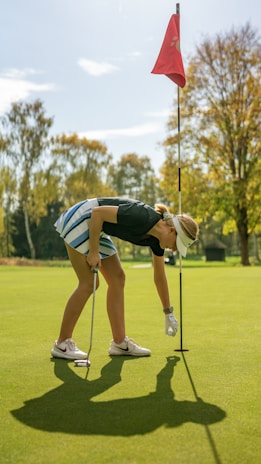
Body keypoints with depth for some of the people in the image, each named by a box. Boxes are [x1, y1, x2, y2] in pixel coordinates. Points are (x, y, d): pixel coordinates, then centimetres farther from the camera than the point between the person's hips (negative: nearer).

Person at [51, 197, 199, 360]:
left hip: (97, 229, 9)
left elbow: (160, 276, 13)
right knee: (89, 284, -9)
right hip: (80, 220, -9)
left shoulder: (156, 238, 0)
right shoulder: (142, 217, -27)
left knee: (117, 279, 3)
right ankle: (62, 344, 2)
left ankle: (120, 342, 8)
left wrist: (169, 313, 21)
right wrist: (93, 252, -20)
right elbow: (97, 212, -25)